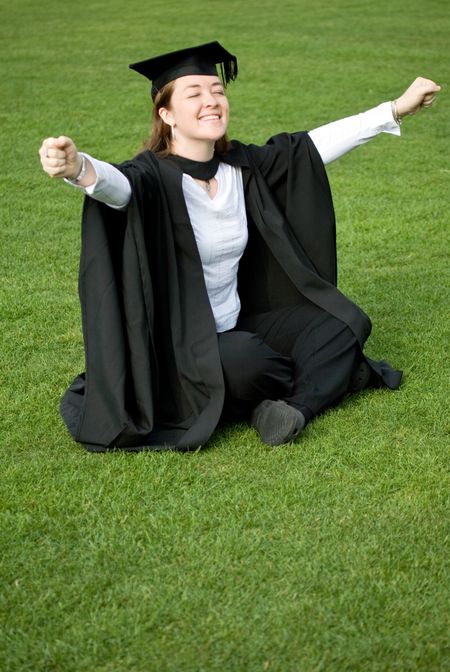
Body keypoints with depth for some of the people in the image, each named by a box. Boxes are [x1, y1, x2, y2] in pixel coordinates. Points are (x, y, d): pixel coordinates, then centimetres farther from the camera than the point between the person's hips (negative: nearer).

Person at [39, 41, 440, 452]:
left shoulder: (241, 166, 1)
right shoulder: (154, 175, -19)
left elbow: (310, 146, 10)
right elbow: (118, 184, -41)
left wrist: (397, 109, 12)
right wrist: (78, 168, -66)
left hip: (236, 330, 7)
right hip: (175, 346, -7)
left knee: (348, 323, -1)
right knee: (243, 361, -36)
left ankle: (295, 406, -20)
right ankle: (330, 377, -5)